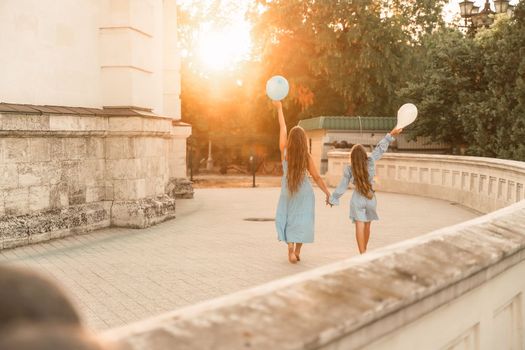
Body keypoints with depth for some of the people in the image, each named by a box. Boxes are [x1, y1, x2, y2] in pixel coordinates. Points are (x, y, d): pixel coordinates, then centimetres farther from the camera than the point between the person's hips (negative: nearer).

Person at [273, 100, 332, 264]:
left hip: (287, 191, 1)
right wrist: (327, 192, 1)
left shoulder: (284, 151, -13)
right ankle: (297, 251, 9)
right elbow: (316, 177, -9)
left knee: (287, 219, 11)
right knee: (302, 220, 11)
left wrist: (279, 107, 3)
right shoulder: (307, 157, -13)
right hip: (304, 192, -1)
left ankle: (291, 249, -8)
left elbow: (282, 127, -5)